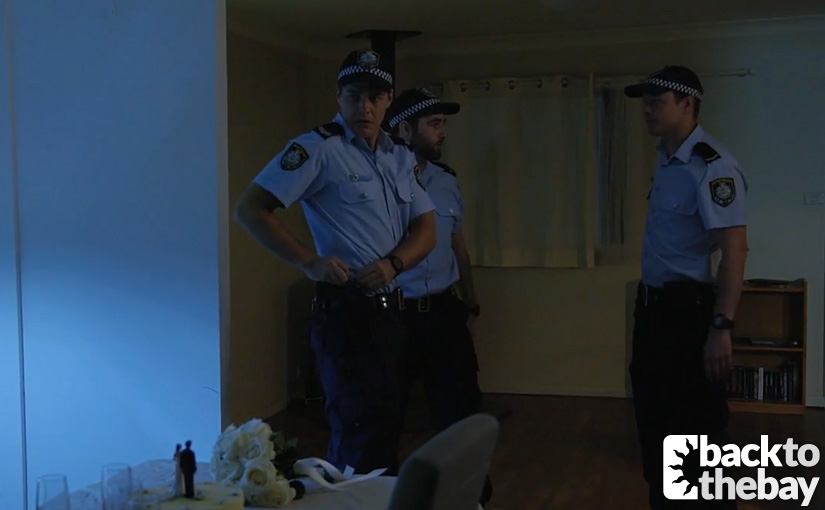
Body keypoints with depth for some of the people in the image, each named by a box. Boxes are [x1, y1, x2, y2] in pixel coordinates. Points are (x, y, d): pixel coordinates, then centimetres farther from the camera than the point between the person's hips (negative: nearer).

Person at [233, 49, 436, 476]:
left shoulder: (401, 156, 11)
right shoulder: (318, 148, -11)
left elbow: (425, 228, 9)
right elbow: (250, 209, -15)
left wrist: (393, 264, -12)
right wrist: (308, 262, -24)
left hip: (390, 307, 8)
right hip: (345, 310, -7)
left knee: (384, 425, 19)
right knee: (363, 434, -4)